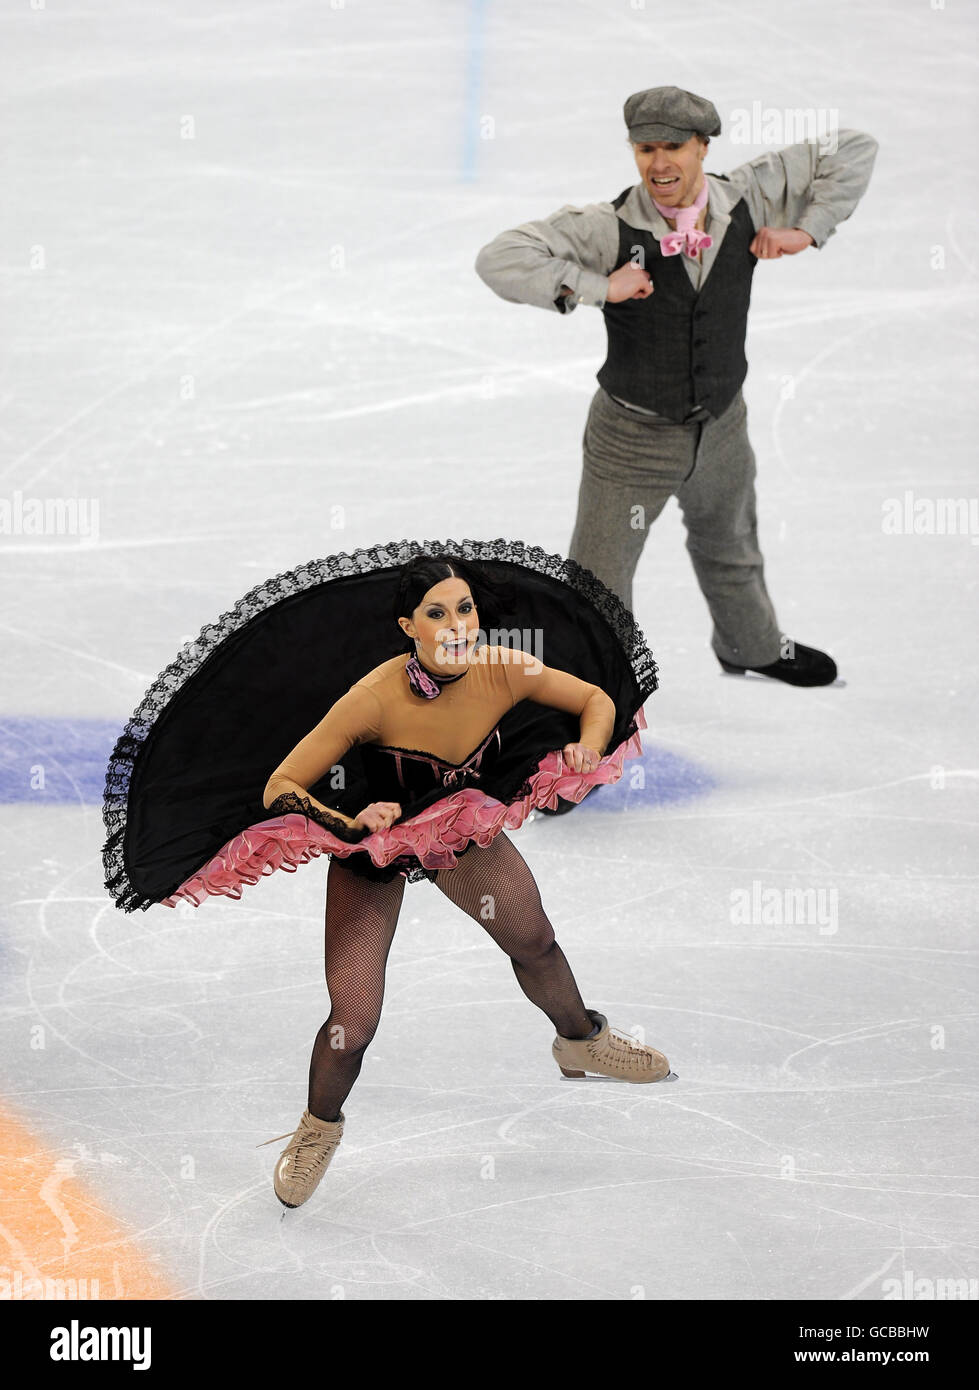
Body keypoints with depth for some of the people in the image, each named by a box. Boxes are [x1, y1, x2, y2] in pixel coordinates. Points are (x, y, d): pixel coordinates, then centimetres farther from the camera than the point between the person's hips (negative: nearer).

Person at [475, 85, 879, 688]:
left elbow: (854, 151, -4)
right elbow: (499, 259, -32)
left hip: (722, 427, 5)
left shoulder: (747, 199, -13)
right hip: (633, 435, -5)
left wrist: (808, 229, -15)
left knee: (730, 547, 32)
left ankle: (754, 646, 60)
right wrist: (596, 286, -34)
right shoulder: (608, 229, -25)